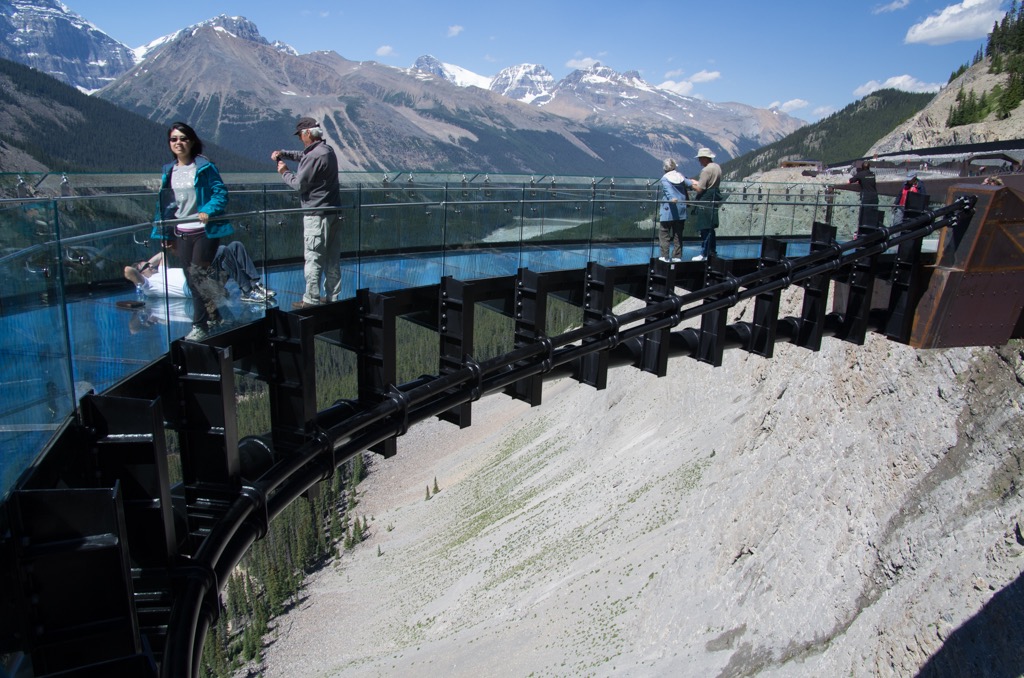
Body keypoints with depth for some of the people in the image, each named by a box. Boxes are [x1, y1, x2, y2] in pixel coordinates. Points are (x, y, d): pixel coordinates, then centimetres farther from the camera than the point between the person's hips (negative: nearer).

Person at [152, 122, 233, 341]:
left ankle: (199, 326, 3)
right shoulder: (168, 171, 11)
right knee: (193, 280, 9)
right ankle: (214, 317, 23)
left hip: (204, 231, -6)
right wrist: (164, 232, 10)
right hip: (182, 233, 6)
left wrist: (208, 211, -26)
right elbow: (164, 203, 13)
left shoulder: (205, 167, -6)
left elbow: (220, 193, -10)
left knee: (199, 276, -9)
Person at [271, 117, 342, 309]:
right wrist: (284, 154, 14)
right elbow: (303, 155, 28)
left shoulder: (314, 156, -18)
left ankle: (311, 299, 2)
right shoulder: (327, 149, 11)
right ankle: (332, 296, 21)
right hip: (333, 212, 9)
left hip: (317, 215, -9)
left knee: (313, 258, -3)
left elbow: (299, 183, -13)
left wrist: (285, 172, 4)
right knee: (332, 258, 13)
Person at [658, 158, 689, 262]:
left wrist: (672, 198, -34)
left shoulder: (665, 178, -5)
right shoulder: (681, 177, 9)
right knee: (678, 235, 10)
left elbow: (668, 190, -21)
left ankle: (664, 256, -4)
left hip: (668, 211, -5)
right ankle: (677, 256, 13)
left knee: (664, 234, 0)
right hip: (681, 211, 5)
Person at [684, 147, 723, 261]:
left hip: (705, 202, -10)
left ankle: (704, 254, -2)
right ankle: (712, 250, 26)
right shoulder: (717, 167, 12)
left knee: (705, 229, -5)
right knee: (710, 228, 18)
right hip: (714, 200, 10)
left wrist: (690, 184, -3)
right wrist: (697, 182, 15)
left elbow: (700, 189, -20)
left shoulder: (706, 170, -18)